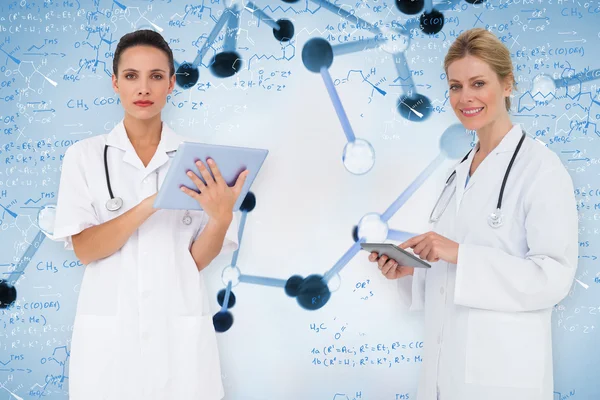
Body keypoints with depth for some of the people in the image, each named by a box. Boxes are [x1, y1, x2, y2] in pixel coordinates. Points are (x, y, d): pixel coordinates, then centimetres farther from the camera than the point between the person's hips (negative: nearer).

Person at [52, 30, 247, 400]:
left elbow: (198, 259, -1)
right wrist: (152, 203, -21)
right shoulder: (84, 155, 0)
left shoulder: (198, 161, 0)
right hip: (108, 329, 0)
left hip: (179, 328, 0)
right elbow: (83, 249, -8)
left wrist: (221, 216, -22)